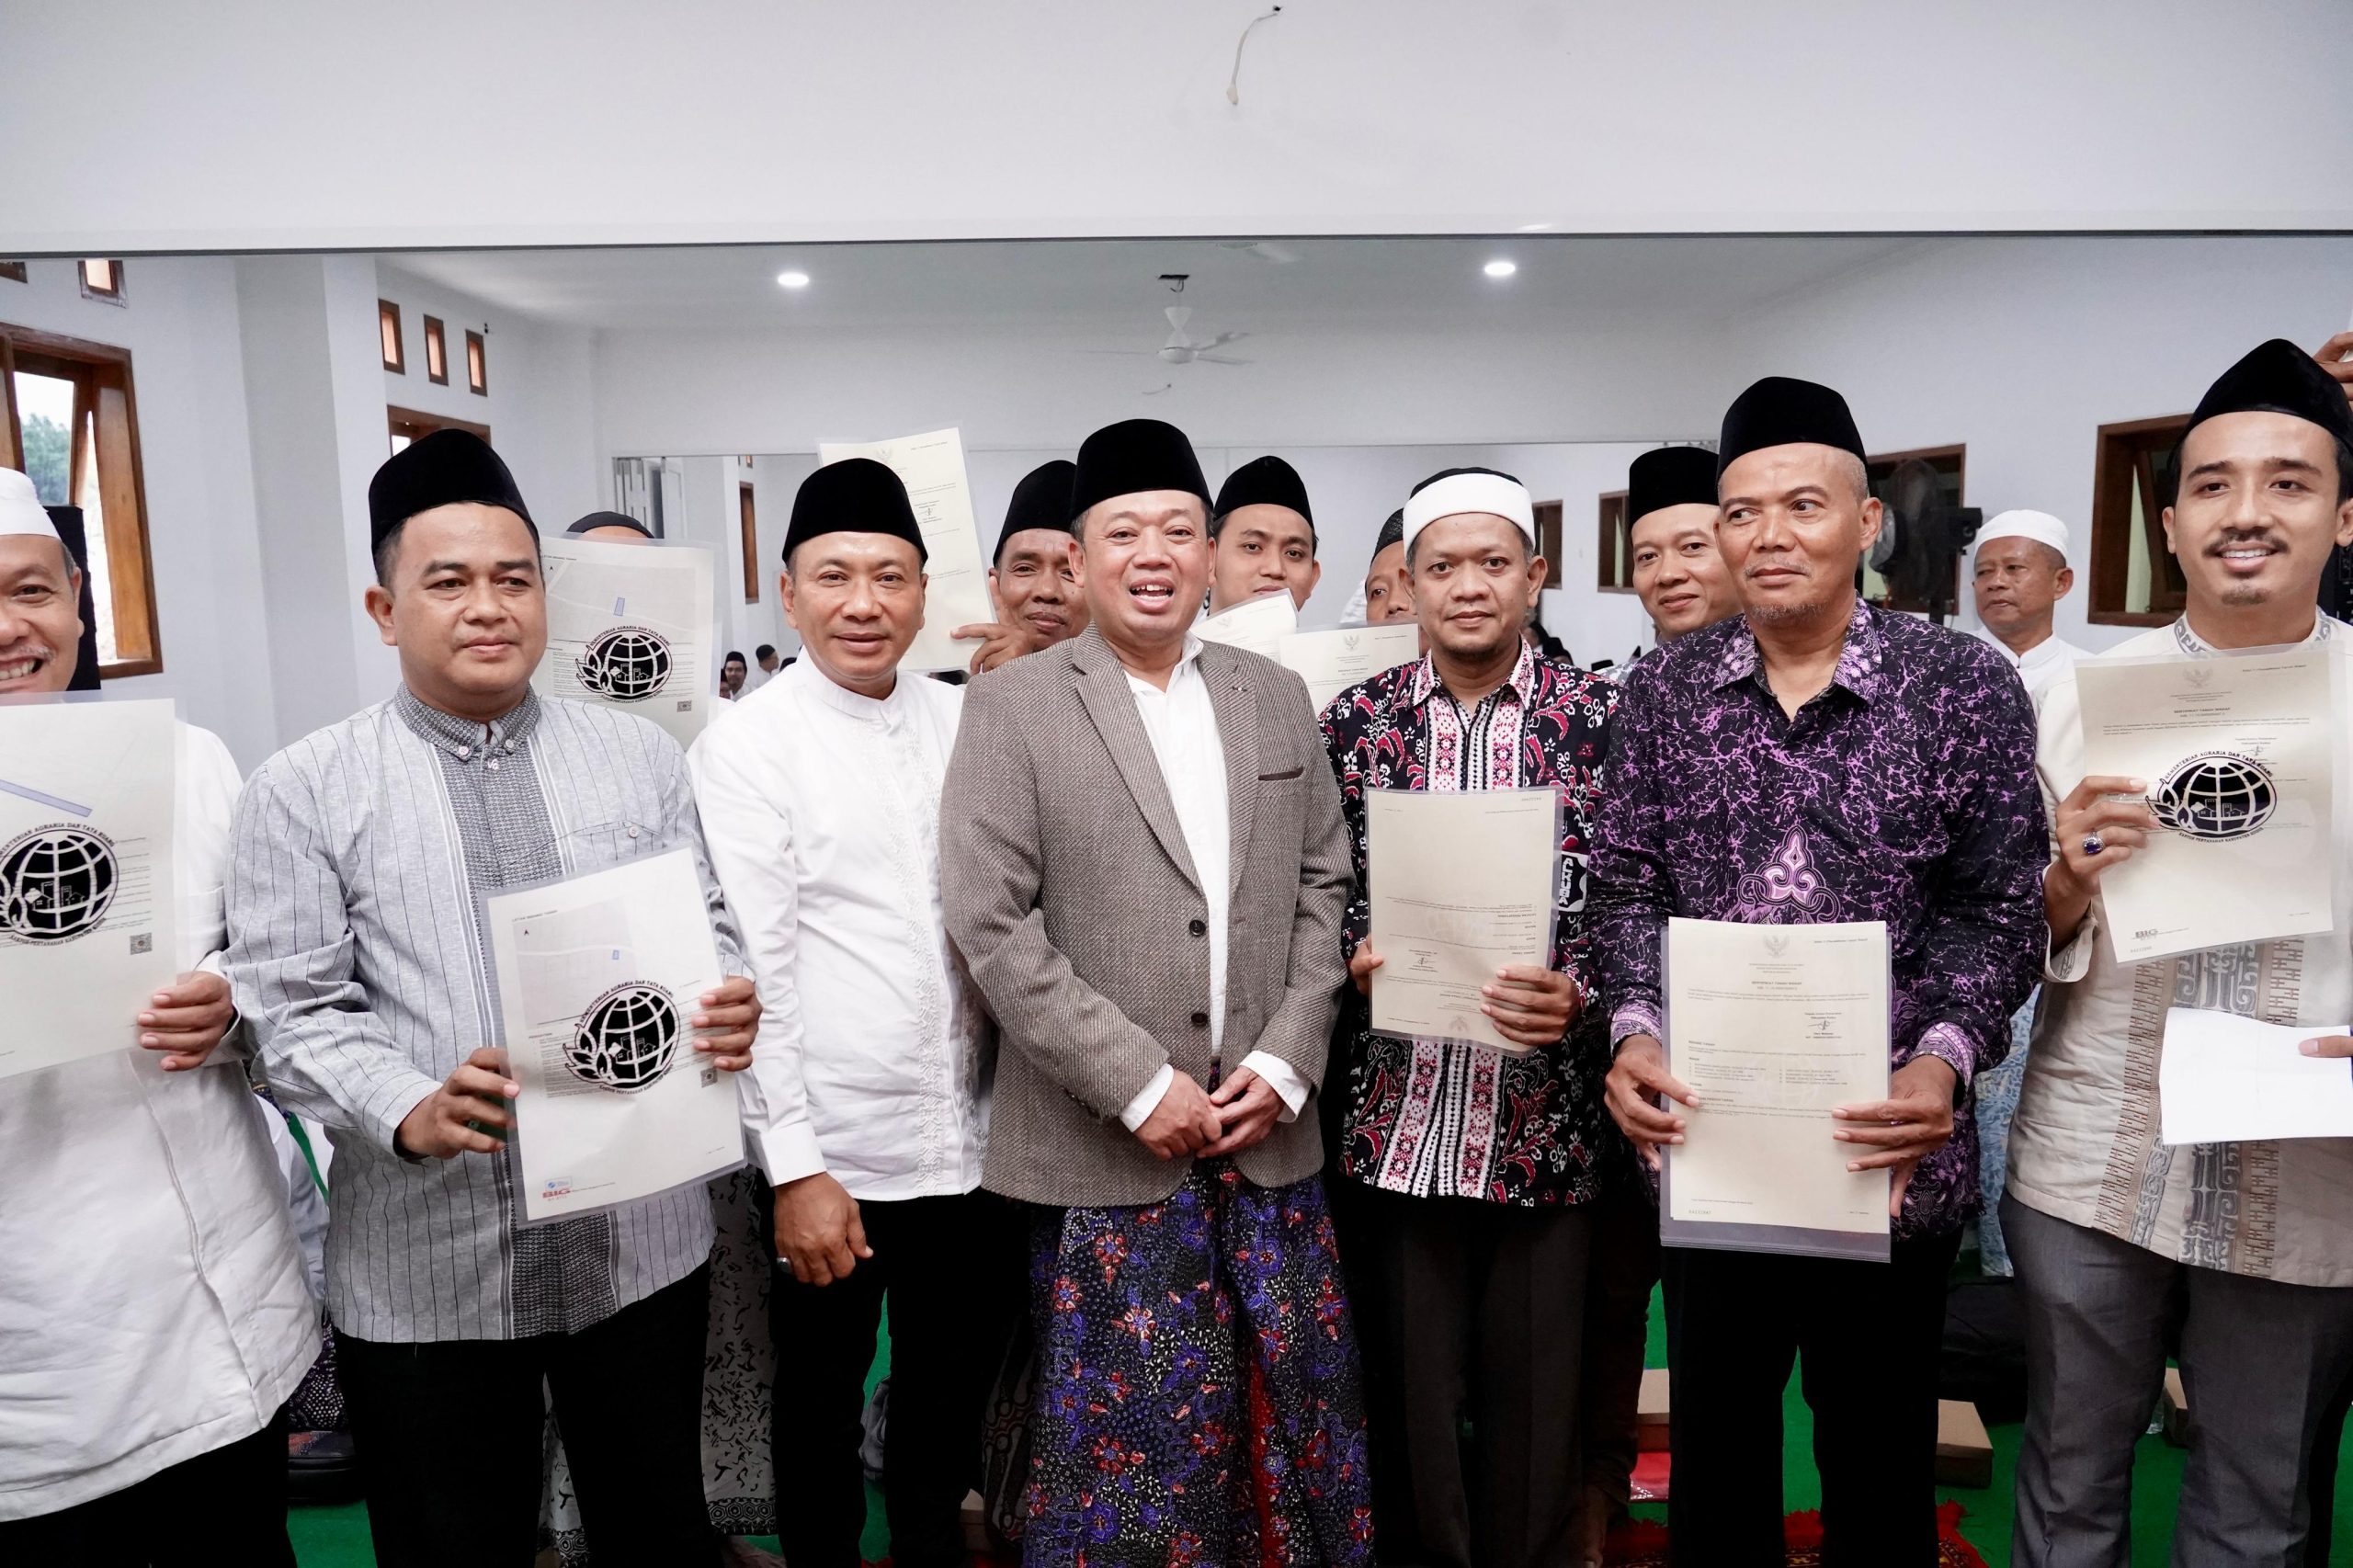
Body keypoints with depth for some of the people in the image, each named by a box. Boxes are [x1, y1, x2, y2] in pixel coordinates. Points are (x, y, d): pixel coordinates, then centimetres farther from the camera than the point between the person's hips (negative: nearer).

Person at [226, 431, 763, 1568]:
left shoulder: (641, 756, 6)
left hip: (640, 1238, 2)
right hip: (424, 1268, -1)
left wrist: (729, 1006, -12)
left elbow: (707, 927, 9)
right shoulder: (304, 792, -2)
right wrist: (408, 1111, -22)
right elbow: (294, 1010, -5)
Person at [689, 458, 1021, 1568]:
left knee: (954, 1395, 21)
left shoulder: (964, 723, 4)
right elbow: (752, 970, -12)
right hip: (833, 1156, -4)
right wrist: (795, 1165, -14)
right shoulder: (745, 745, -9)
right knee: (820, 1410, 16)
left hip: (972, 1142, 4)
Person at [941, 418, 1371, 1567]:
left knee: (1290, 1417, 14)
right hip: (1103, 1151, -3)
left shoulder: (1276, 697, 9)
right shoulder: (1011, 707, -3)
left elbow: (1322, 888, 9)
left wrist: (1284, 1062, -3)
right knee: (1128, 1440, 7)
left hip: (1268, 1133, 4)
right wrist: (1139, 1084, -13)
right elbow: (991, 922, -9)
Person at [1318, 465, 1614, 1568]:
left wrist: (1573, 993, -19)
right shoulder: (1358, 718, 4)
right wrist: (1358, 957, -11)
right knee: (1409, 1393, 14)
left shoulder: (1598, 718, 0)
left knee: (1536, 1396, 12)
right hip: (1399, 1123, 1)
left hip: (1545, 1123, -1)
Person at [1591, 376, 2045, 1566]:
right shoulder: (1664, 687, 2)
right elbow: (1626, 880, 3)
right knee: (1714, 1437, 18)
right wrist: (1634, 1032, -12)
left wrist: (1943, 1059, -17)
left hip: (1888, 1147, -1)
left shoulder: (1966, 685, -4)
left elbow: (1996, 906, -3)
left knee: (1879, 1450, 16)